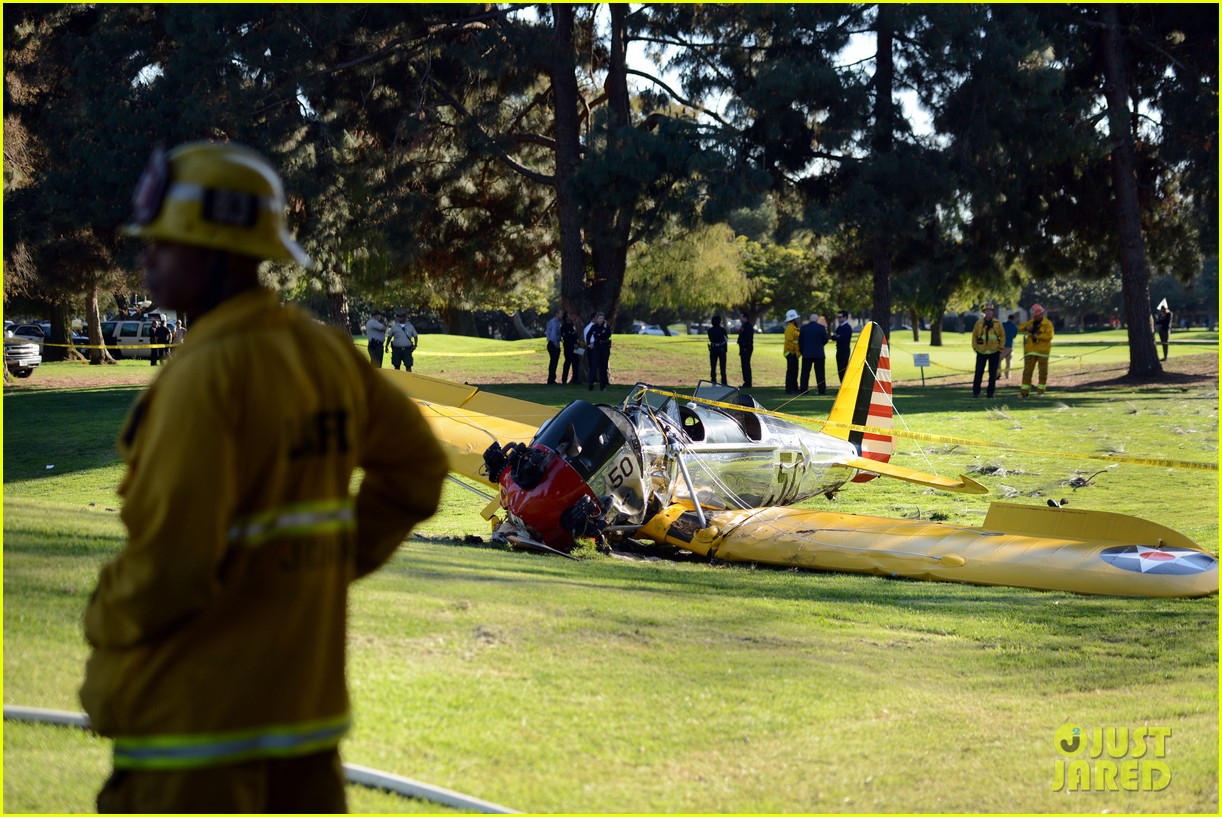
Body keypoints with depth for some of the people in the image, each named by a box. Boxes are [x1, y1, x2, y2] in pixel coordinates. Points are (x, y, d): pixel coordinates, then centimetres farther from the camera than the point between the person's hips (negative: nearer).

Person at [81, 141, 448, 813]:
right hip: (306, 703, 8)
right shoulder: (325, 353, 4)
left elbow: (171, 558, -24)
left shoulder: (206, 374, -19)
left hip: (197, 707, -8)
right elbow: (416, 468, 17)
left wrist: (105, 625, -5)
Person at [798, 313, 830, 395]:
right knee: (820, 373, 2)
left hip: (807, 354, 1)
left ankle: (803, 389, 4)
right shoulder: (821, 328, -5)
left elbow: (800, 342, 5)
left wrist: (802, 351, 15)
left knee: (805, 373, 6)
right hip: (819, 354, -1)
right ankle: (822, 390, -1)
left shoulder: (803, 328, 1)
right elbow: (825, 340, 1)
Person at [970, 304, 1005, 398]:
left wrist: (1000, 349, 1)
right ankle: (975, 391, 5)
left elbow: (1002, 336, 7)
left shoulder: (997, 324, 1)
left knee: (993, 373, 3)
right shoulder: (979, 323, 1)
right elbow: (974, 336, 9)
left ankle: (990, 392, 11)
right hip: (982, 352, 0)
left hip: (994, 352, 0)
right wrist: (975, 348, 3)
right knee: (979, 372, -3)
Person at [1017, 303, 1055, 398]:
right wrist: (1026, 327, -12)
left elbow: (1049, 336, -15)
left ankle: (1041, 390, 10)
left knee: (1043, 371, 2)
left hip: (1042, 351, -4)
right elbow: (1020, 327, 9)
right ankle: (1025, 391, -1)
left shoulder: (1048, 324, -3)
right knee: (1027, 371, -1)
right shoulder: (1031, 323, 12)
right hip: (1031, 351, 4)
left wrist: (1037, 336, -19)